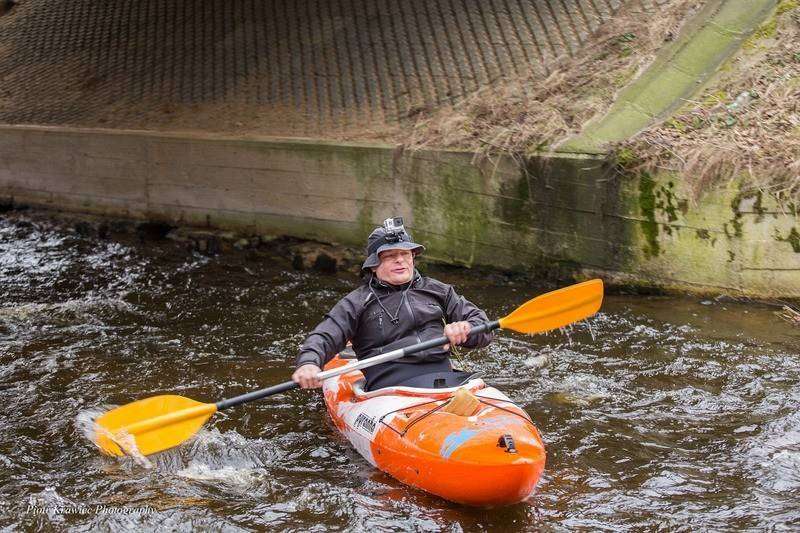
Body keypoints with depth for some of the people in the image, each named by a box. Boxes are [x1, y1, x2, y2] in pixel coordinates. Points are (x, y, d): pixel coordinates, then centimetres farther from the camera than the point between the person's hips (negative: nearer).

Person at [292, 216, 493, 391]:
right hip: (391, 384, -3)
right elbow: (323, 338, 3)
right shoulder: (358, 302, 14)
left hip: (445, 377, 4)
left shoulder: (438, 291, 23)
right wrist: (308, 363, -21)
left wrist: (464, 330, -5)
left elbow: (484, 327, 20)